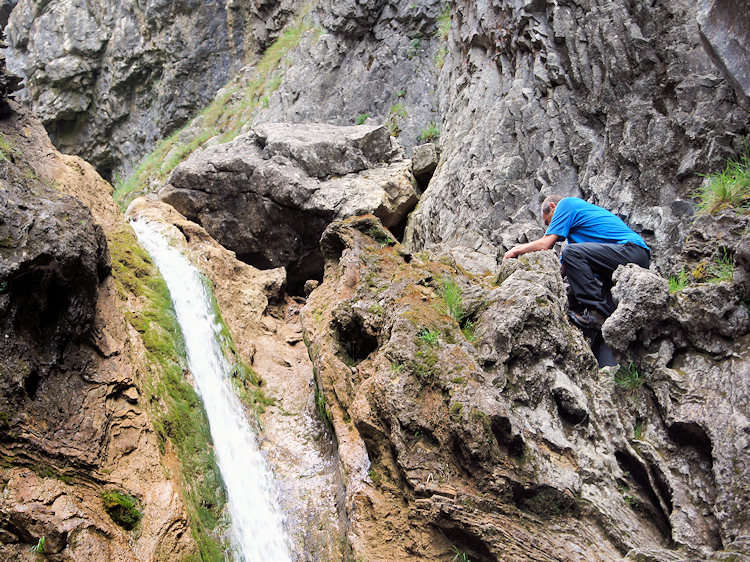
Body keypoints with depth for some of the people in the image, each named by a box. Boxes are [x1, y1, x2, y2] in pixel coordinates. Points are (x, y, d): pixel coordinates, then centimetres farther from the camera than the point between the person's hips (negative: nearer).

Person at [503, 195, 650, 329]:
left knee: (573, 252, -22)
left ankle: (599, 311, -21)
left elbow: (545, 244, -4)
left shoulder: (566, 203, 4)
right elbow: (564, 268, 24)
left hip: (631, 250, -10)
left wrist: (516, 250, 10)